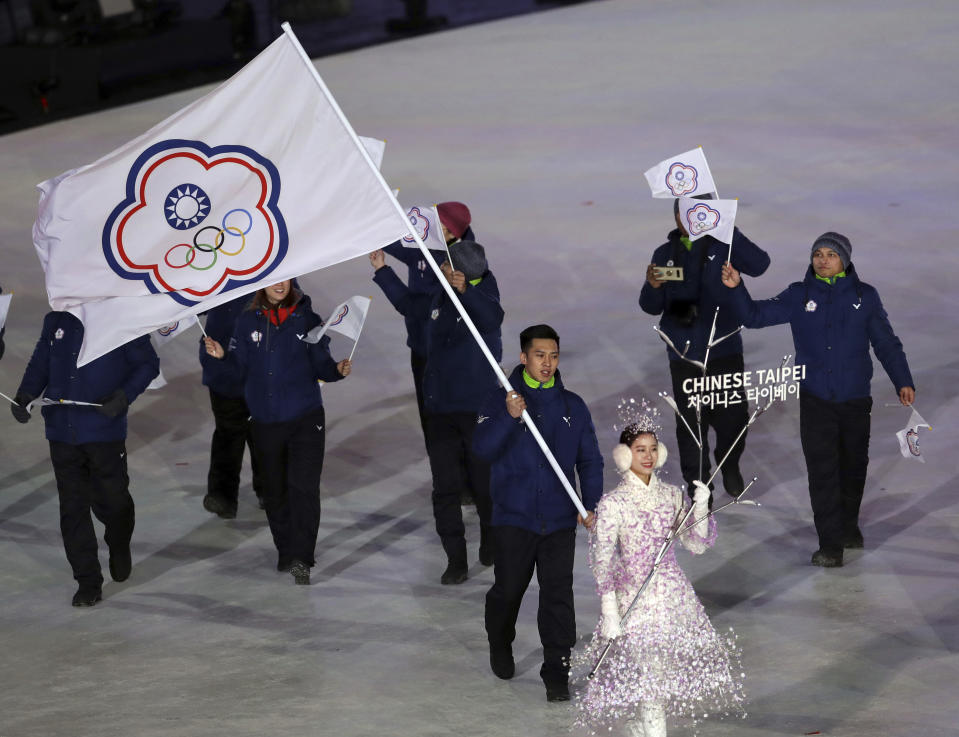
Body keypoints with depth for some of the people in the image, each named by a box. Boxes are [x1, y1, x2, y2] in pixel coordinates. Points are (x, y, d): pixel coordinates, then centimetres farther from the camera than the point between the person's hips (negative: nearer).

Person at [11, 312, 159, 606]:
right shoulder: (56, 322, 7)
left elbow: (148, 364, -1)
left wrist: (123, 396, -16)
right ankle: (88, 583, 11)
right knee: (73, 509, 3)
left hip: (104, 430, -3)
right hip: (62, 432, 4)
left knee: (111, 499, 5)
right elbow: (40, 363, 15)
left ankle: (119, 549, 40)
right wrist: (24, 396, -3)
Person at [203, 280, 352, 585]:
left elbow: (321, 366, 3)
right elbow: (241, 370, 5)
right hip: (266, 420, 2)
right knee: (274, 491, 10)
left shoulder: (307, 319, 1)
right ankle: (285, 551, 27)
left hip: (305, 418, -2)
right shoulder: (248, 322, 5)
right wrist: (222, 356, -13)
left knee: (303, 485, -14)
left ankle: (300, 558, -15)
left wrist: (337, 369, -17)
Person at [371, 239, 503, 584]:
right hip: (439, 408, 5)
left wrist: (464, 290, -52)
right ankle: (455, 560, 7)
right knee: (445, 488, 1)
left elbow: (492, 317, -38)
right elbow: (409, 304, 27)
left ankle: (491, 544, 32)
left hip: (478, 409, -5)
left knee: (483, 483, 7)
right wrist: (383, 270, 27)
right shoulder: (440, 297, 5)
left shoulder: (482, 297, -13)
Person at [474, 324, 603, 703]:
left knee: (558, 596, -4)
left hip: (560, 519, 2)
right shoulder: (501, 400, -1)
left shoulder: (572, 406, 8)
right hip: (513, 517, -1)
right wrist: (509, 417, -30)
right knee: (507, 590, 9)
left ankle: (557, 672, 2)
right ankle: (500, 644, 38)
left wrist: (591, 505, -1)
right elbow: (483, 448, -15)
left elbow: (590, 459, 11)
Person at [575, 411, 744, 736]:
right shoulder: (612, 503, -8)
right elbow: (602, 561, -10)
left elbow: (697, 545, 7)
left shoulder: (672, 495, 5)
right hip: (634, 600, -5)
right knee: (648, 682, -8)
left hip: (675, 596, 5)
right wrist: (610, 612, -15)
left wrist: (701, 507, -10)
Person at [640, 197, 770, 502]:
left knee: (733, 417, 1)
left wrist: (727, 229, -25)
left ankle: (730, 466, 31)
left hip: (724, 351, -2)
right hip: (684, 355, 2)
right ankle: (697, 484, 17)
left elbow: (759, 265, -20)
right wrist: (653, 287, -14)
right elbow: (652, 307, 9)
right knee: (691, 423, 2)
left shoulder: (722, 246, -1)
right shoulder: (665, 254, 7)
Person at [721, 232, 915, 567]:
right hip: (815, 401, -1)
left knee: (853, 466, 14)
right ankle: (830, 543, -7)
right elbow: (755, 316, 1)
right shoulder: (799, 295, 2)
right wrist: (736, 288, -15)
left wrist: (903, 381, -2)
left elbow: (887, 343, 6)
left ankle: (848, 525, 36)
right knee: (822, 470, -8)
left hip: (855, 400, 1)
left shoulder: (865, 297, 2)